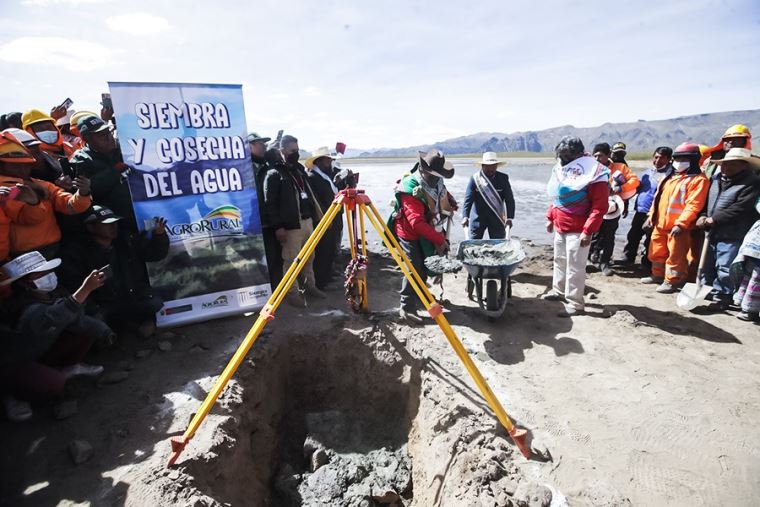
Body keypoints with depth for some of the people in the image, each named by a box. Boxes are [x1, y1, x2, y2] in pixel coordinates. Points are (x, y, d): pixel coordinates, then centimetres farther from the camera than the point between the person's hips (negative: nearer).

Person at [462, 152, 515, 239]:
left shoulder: (503, 178, 0)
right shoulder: (475, 178, -4)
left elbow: (509, 199, -1)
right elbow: (468, 199, -9)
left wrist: (509, 218, -11)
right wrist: (465, 217, -19)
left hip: (497, 218, 1)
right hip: (478, 217, -1)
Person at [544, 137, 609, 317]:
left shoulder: (591, 173, -17)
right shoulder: (561, 169, 7)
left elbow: (600, 206, -19)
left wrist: (588, 231, -24)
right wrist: (550, 217, 15)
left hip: (577, 230, -8)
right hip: (560, 227, 8)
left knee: (575, 267, -4)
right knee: (560, 260, 19)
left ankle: (575, 303, 6)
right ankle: (559, 291, 36)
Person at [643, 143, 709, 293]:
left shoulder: (698, 180, -9)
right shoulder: (669, 177, 17)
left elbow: (694, 205, -18)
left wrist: (680, 223, -25)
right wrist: (651, 216, 14)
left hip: (678, 227, -8)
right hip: (660, 224, 8)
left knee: (675, 256, 0)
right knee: (656, 252, 17)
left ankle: (672, 281, 11)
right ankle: (657, 275, 32)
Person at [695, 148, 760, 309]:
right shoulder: (716, 179, 12)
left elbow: (739, 209, -20)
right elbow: (707, 200, 16)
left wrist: (713, 219, -18)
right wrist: (703, 216, -1)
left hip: (732, 236, -7)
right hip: (712, 233, 7)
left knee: (724, 269, -4)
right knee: (706, 265, 18)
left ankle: (721, 297, 8)